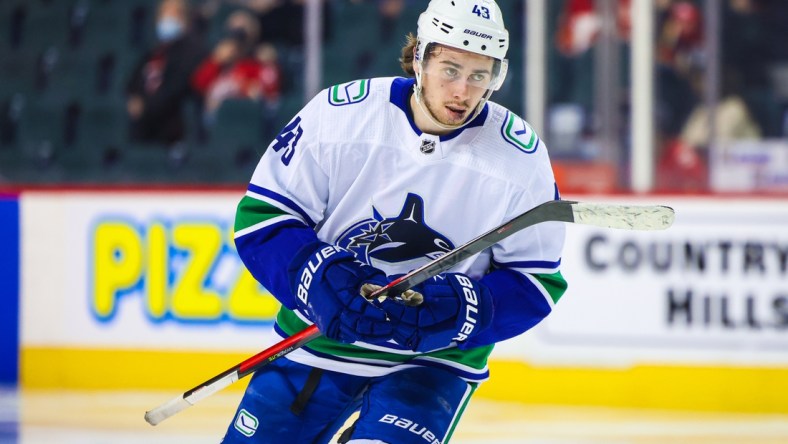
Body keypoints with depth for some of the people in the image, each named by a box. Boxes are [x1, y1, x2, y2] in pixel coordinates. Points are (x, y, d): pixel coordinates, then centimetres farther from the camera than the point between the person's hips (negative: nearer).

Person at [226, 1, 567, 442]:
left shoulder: (521, 156, -12)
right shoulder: (339, 113, -13)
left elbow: (536, 282, -7)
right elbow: (262, 215, -8)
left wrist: (458, 311, -25)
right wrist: (320, 278, -25)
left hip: (433, 360, -2)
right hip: (317, 340, 2)